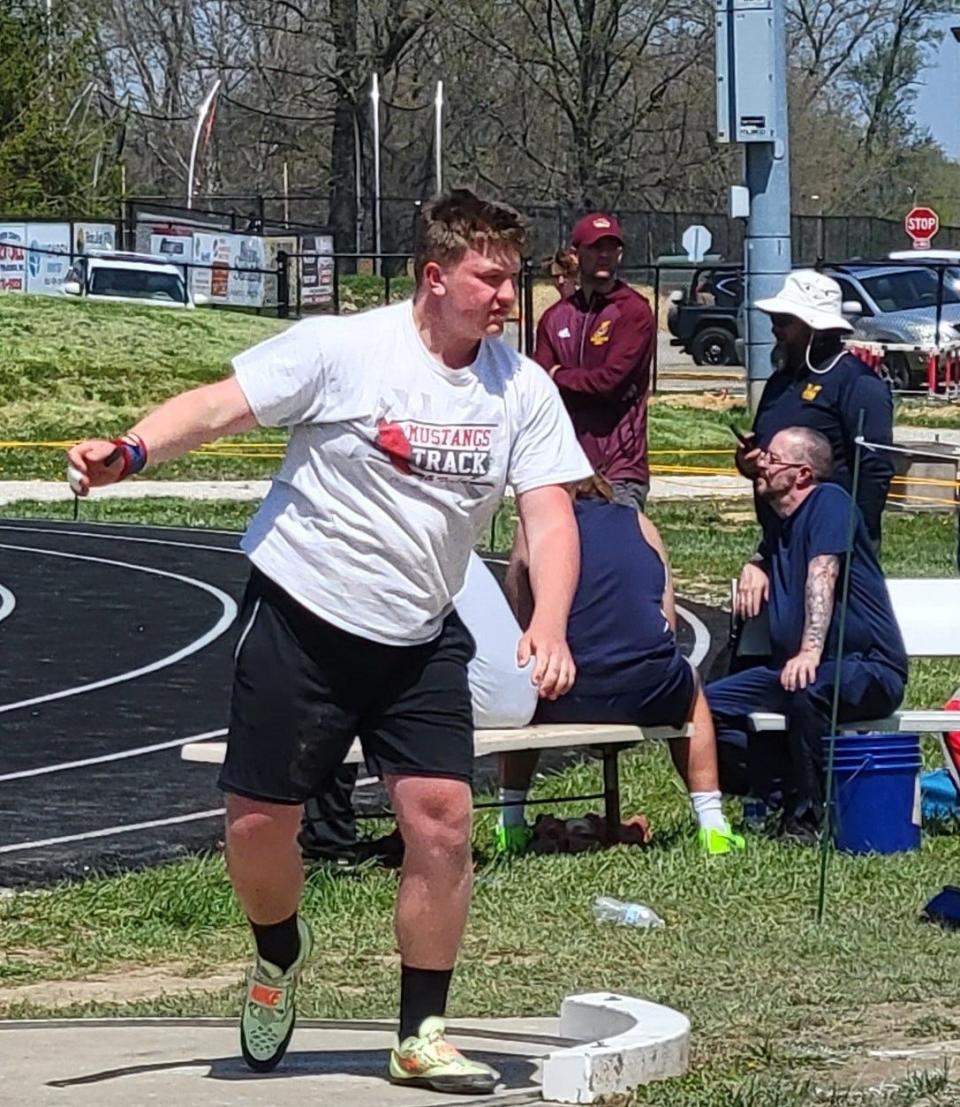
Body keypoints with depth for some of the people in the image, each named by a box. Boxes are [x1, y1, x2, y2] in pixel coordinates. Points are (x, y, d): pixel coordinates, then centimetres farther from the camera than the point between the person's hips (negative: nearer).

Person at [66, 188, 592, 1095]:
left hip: (420, 642, 3)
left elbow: (549, 515, -7)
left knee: (441, 817, -9)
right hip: (299, 615, -3)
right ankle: (279, 953, 35)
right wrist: (131, 451, -32)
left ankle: (421, 1038, 5)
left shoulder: (522, 390, -3)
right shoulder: (341, 349, -14)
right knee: (258, 823, 0)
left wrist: (547, 626, -23)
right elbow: (219, 406, -14)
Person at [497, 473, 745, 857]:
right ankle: (711, 824, 31)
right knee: (688, 687, 36)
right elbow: (669, 622, 15)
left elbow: (521, 627, 9)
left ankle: (511, 825, 32)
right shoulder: (640, 524, 15)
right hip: (650, 695, 1)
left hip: (566, 699, -1)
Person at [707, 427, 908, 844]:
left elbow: (822, 575, -24)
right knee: (707, 704, -5)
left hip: (868, 670, -9)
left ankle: (806, 816, -26)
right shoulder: (780, 524, 17)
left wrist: (810, 651, -37)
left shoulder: (829, 502, -10)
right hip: (790, 669, 9)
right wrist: (756, 570, 15)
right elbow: (767, 558, 41)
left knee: (808, 688, -41)